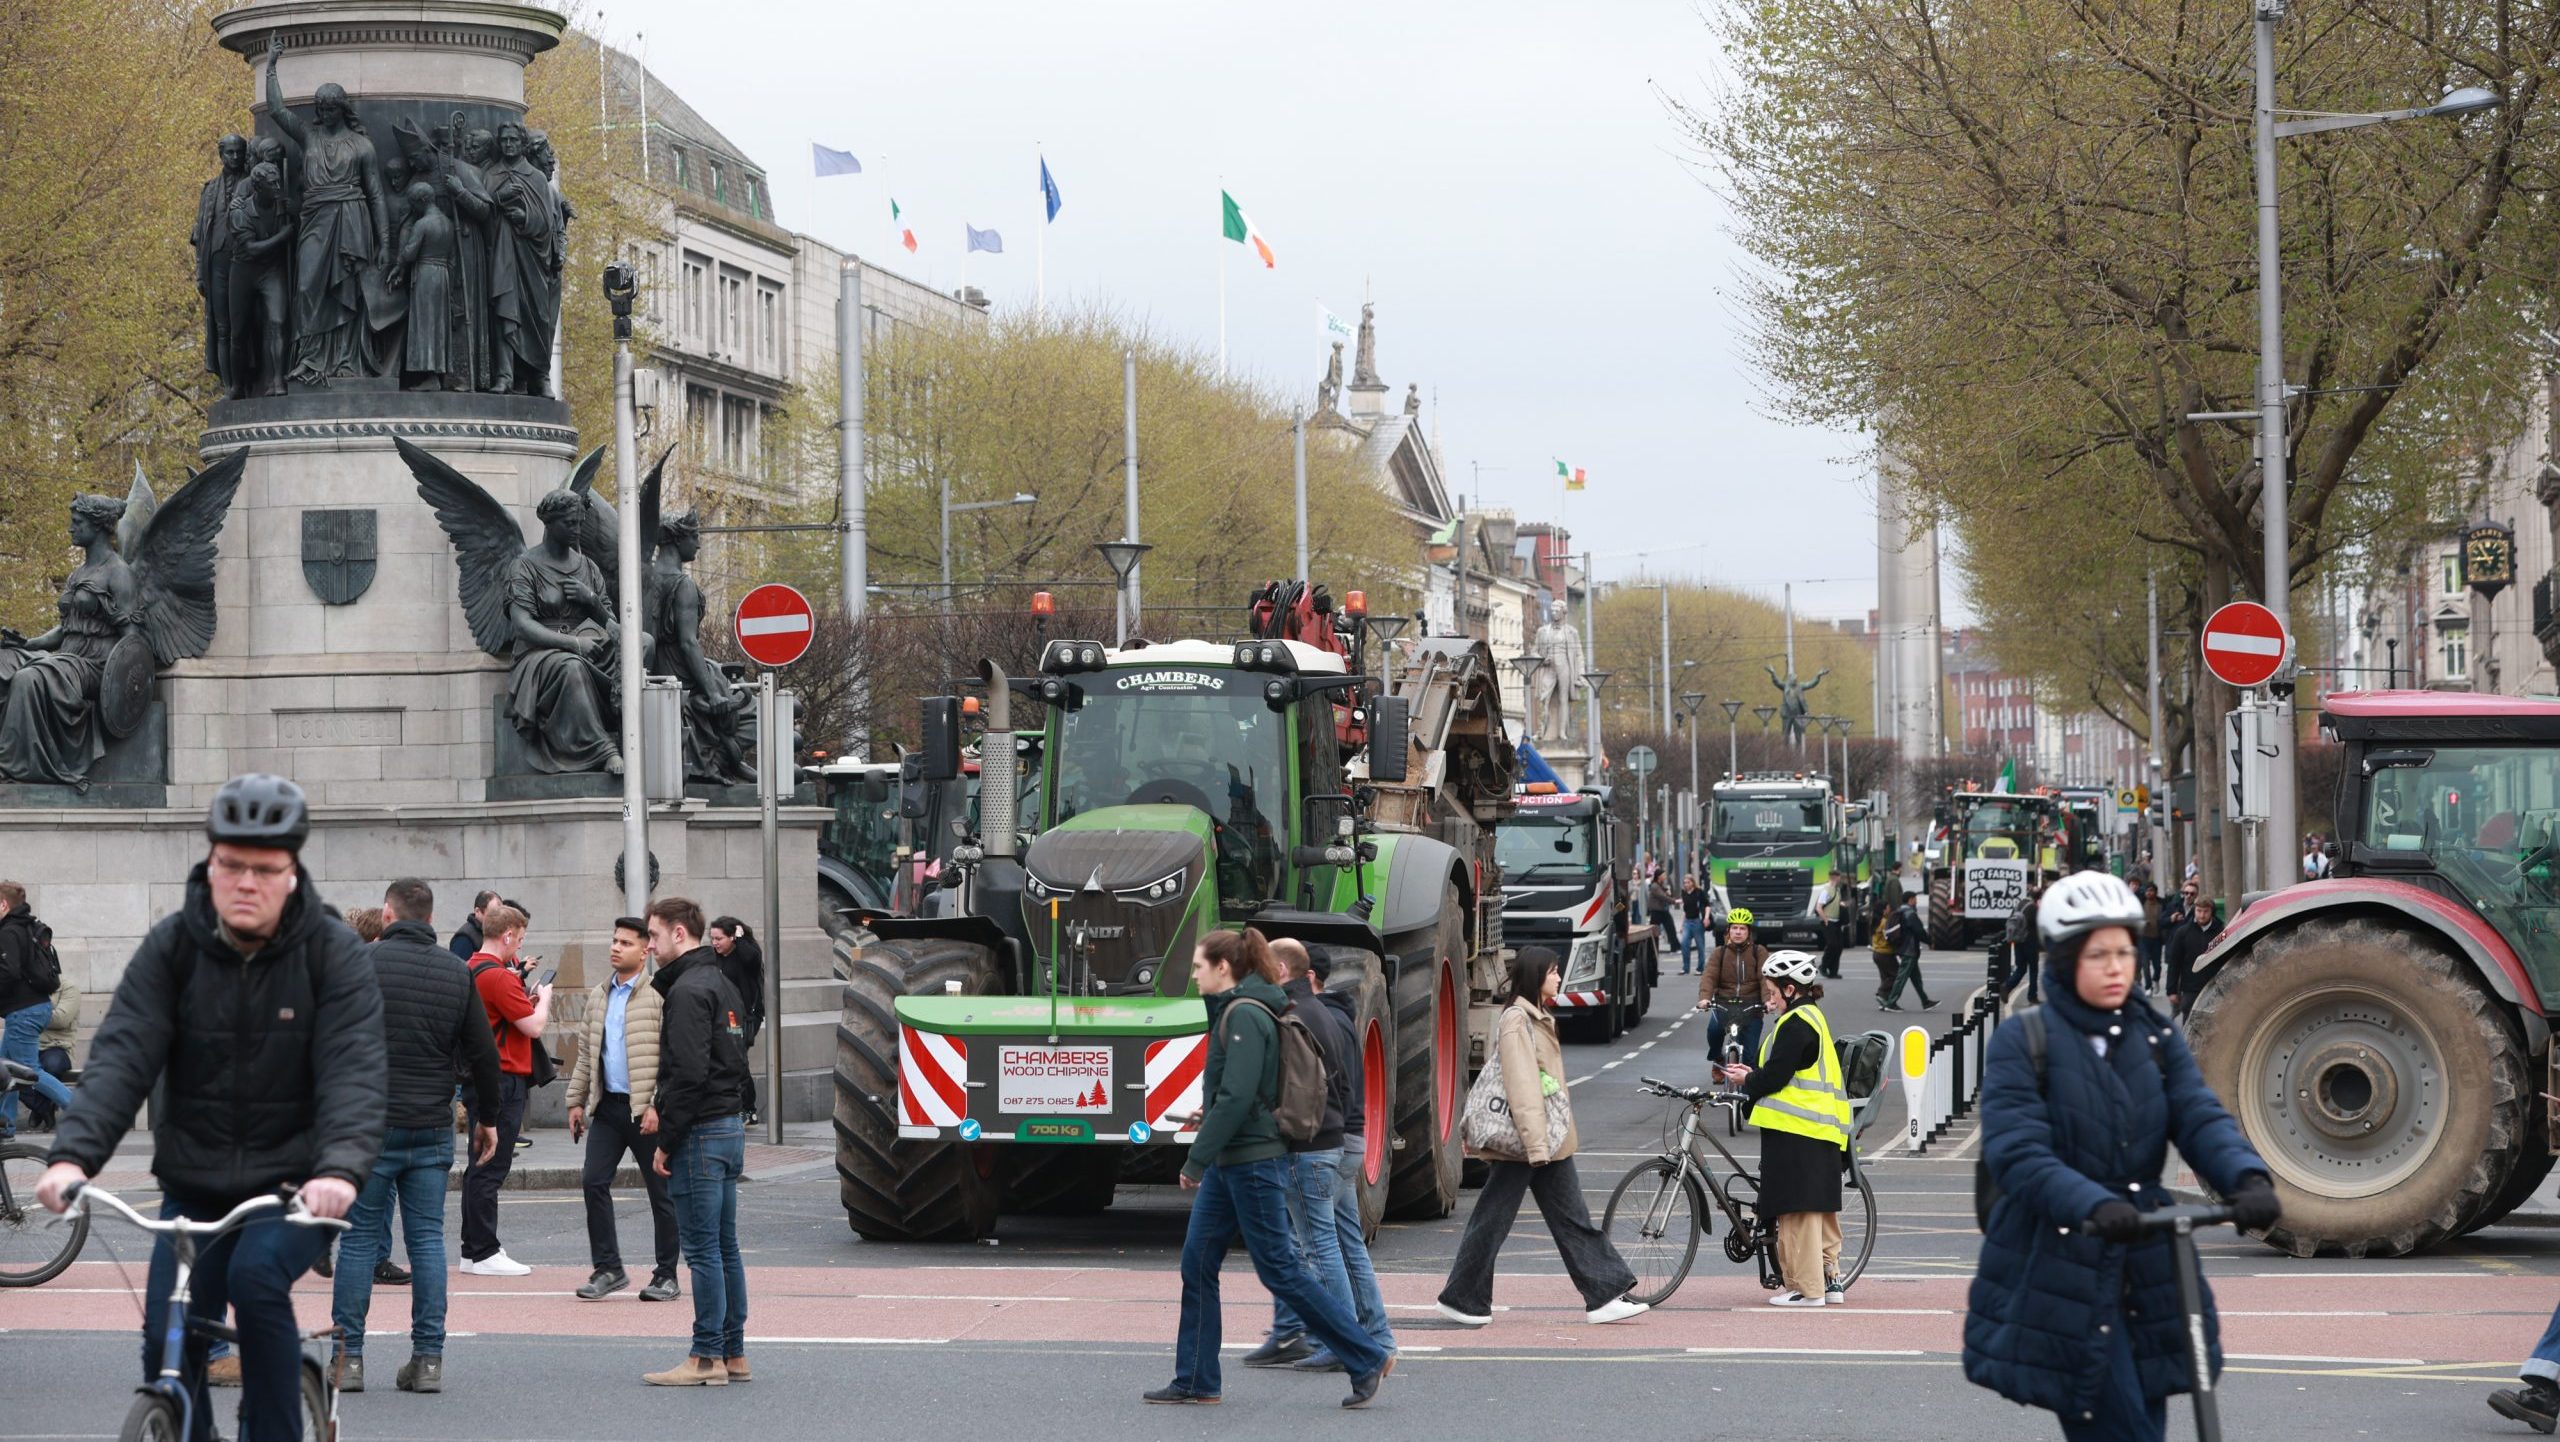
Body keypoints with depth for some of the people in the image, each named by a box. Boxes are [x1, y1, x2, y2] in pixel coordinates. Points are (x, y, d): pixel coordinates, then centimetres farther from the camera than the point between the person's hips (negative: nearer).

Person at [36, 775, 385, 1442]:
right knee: (166, 1343, -6)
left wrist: (340, 1168, -41)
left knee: (256, 1272, -30)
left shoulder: (334, 955, -10)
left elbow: (354, 1073, -22)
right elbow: (121, 1054, -15)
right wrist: (73, 1154, -31)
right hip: (193, 1187, 3)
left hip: (294, 1186, -3)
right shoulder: (170, 948, -4)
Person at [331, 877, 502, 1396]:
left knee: (359, 1238, 3)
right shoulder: (457, 973, 6)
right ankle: (428, 1359, 5)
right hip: (433, 1129, 3)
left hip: (370, 1125, -3)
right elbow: (483, 1053, 10)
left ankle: (348, 1357, 3)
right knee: (427, 1238, 7)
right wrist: (488, 1115, 22)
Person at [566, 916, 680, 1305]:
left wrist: (657, 1106, -19)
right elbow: (586, 1051, 20)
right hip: (608, 1105, 6)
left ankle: (666, 1275, 11)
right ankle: (607, 1268, 6)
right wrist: (577, 1100, 15)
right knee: (593, 1182, -2)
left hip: (646, 1109, -6)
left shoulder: (660, 996, -10)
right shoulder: (599, 996, 13)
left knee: (660, 1191, 3)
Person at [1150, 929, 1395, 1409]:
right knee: (1197, 1264, 8)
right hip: (1230, 1163, 10)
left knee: (1279, 1269, -5)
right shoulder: (1233, 1012, 14)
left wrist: (1196, 1160, -20)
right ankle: (1196, 1382, 13)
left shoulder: (1244, 1016, -17)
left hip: (1253, 1161, -10)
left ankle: (1367, 1359, 1)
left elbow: (1236, 1097, -23)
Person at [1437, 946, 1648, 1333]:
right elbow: (1521, 1086, -21)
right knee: (1492, 1221, 0)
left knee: (1573, 1220, 6)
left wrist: (1547, 1140, 19)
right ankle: (1462, 1300, 9)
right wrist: (1535, 1143, -26)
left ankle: (1604, 1298, 5)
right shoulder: (1516, 1020, -15)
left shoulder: (1540, 1018, 16)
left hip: (1549, 1142, 10)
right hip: (1522, 1141, -10)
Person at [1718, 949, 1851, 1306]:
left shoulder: (1795, 1024, -14)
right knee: (1819, 1209, 14)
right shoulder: (1813, 1017, 18)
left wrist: (1748, 1081, 0)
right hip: (1820, 1130, 10)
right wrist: (1753, 1075, 16)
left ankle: (1806, 1287, -5)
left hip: (1796, 1130, -10)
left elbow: (1776, 1077, -18)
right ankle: (1831, 1280, 18)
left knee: (1798, 1211, -6)